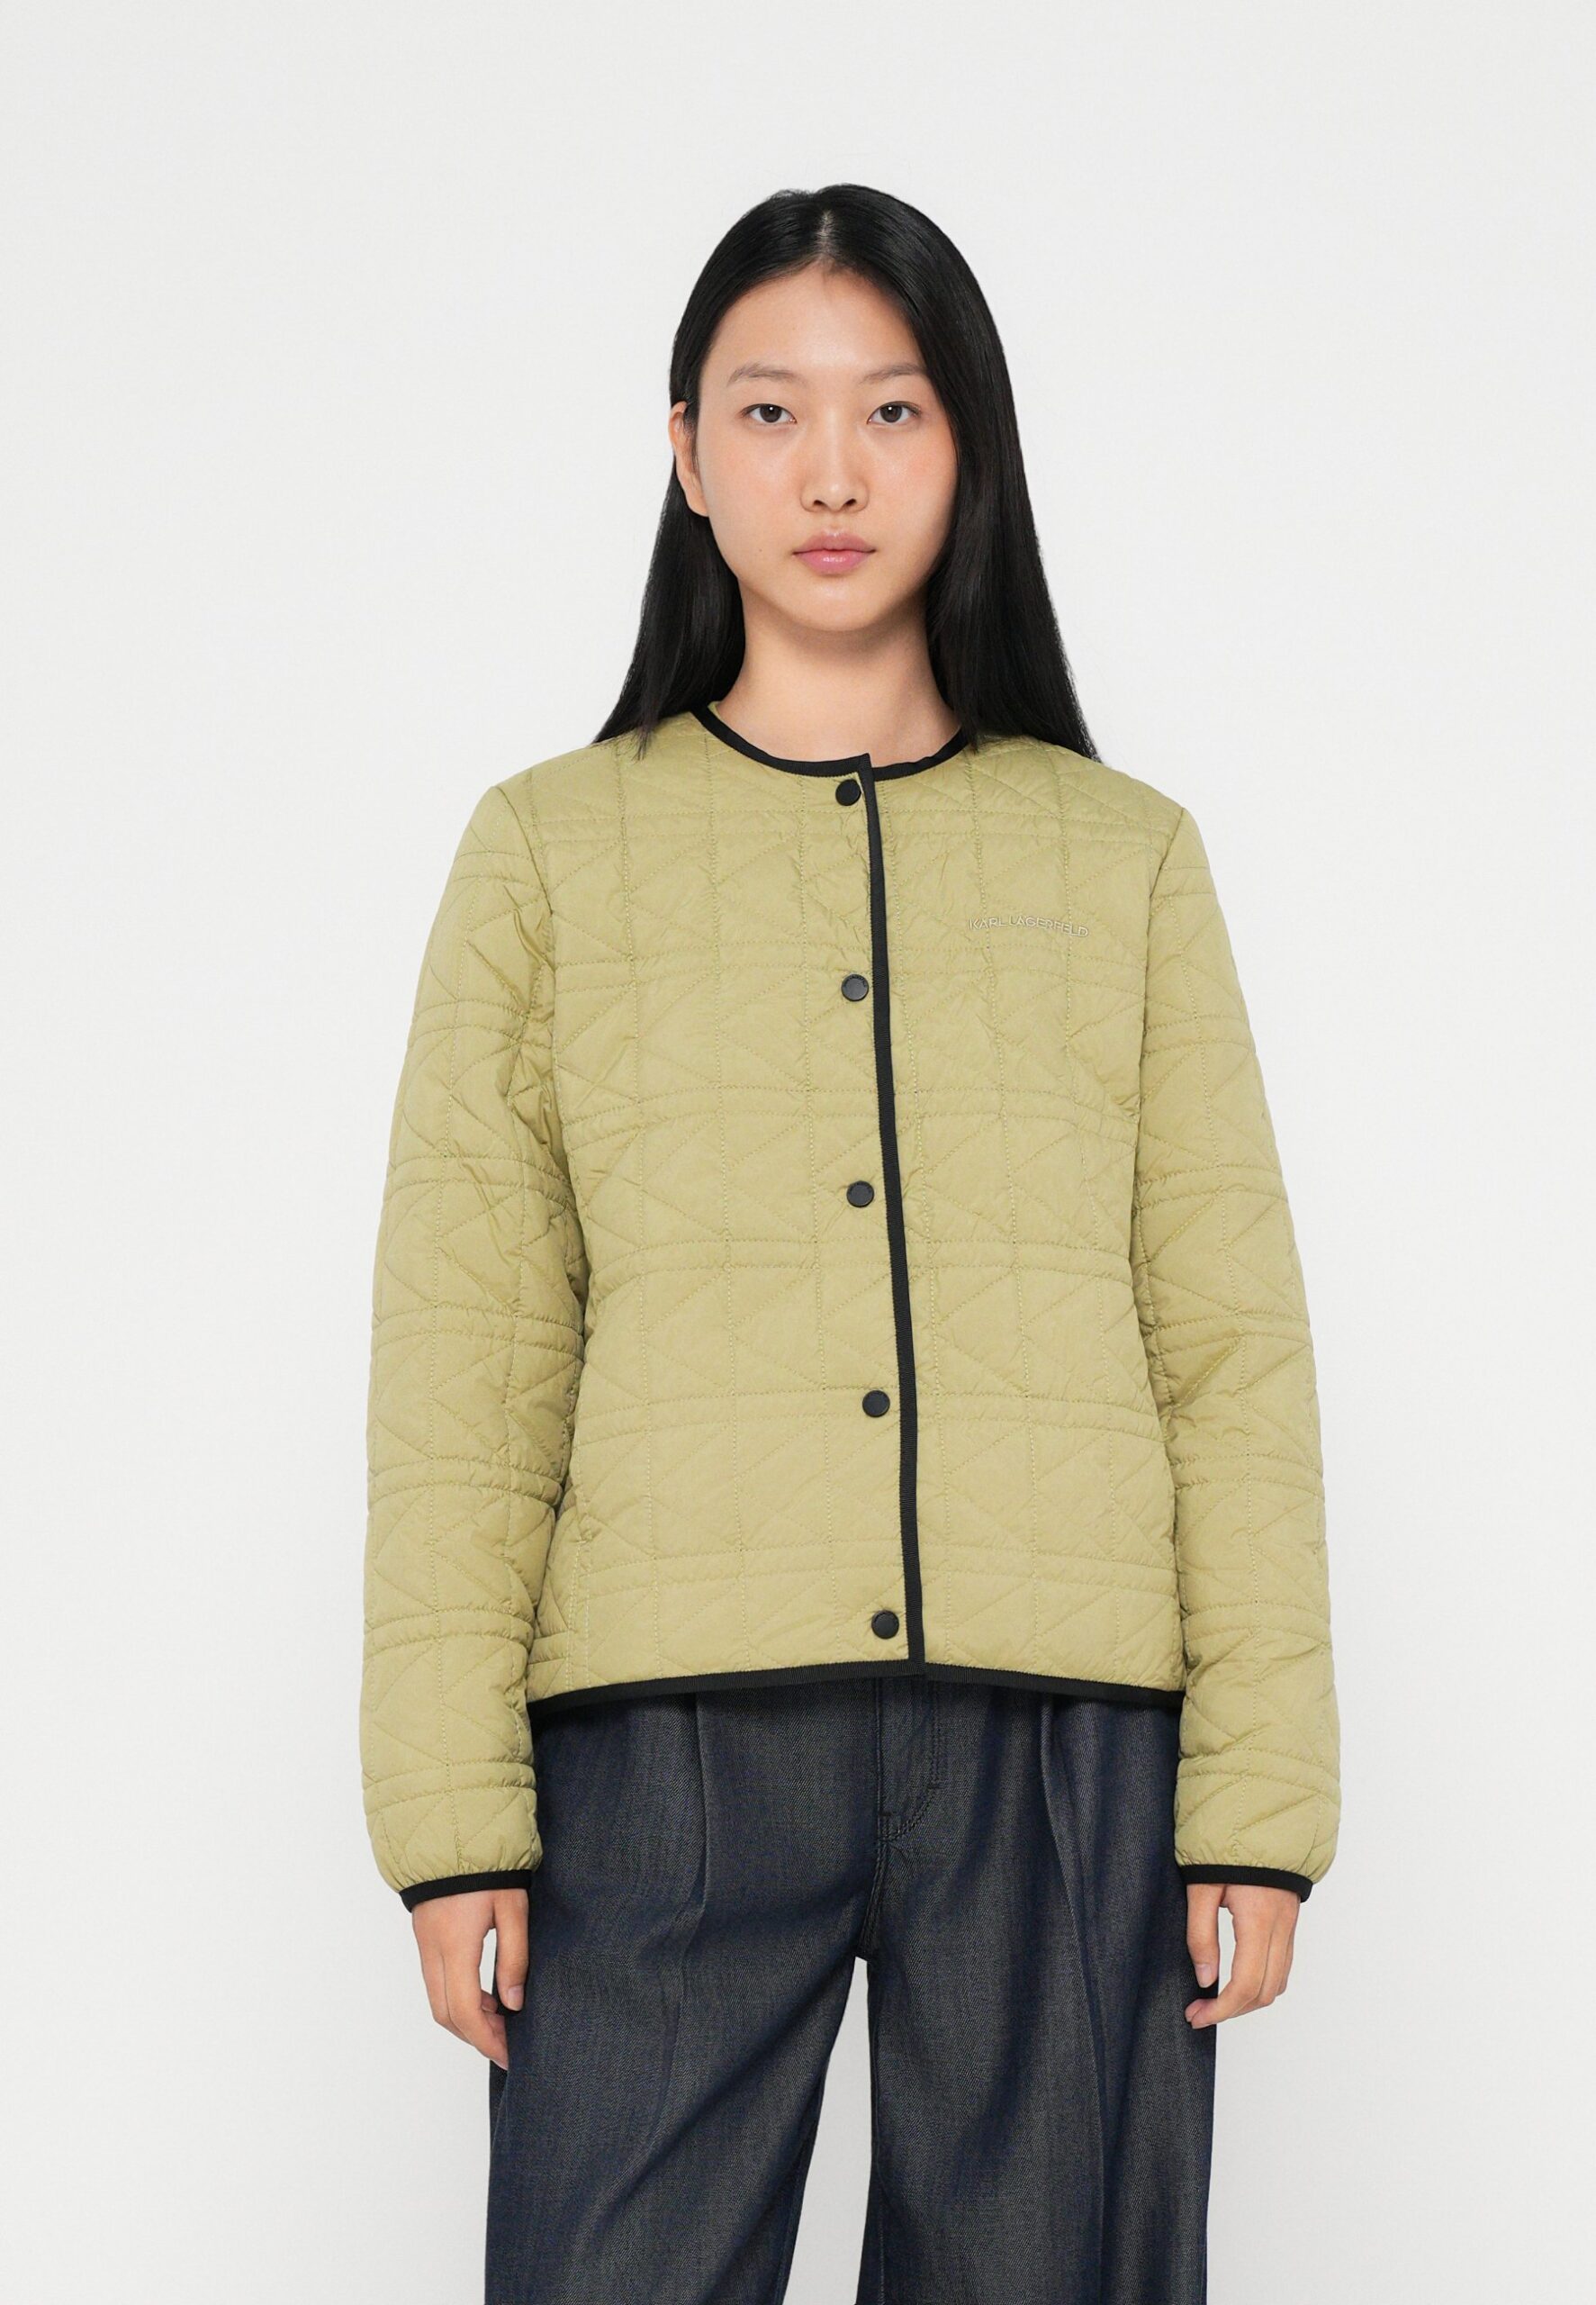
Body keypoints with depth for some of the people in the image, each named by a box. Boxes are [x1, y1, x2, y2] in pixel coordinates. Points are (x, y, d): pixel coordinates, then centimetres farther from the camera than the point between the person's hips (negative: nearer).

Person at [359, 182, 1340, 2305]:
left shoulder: (1125, 857, 14)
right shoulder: (549, 850, 12)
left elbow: (1232, 1347, 8)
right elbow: (464, 1359, 5)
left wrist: (1260, 1799, -1)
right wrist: (454, 1808, -4)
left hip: (1066, 1734, 1)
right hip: (671, 1727, 0)